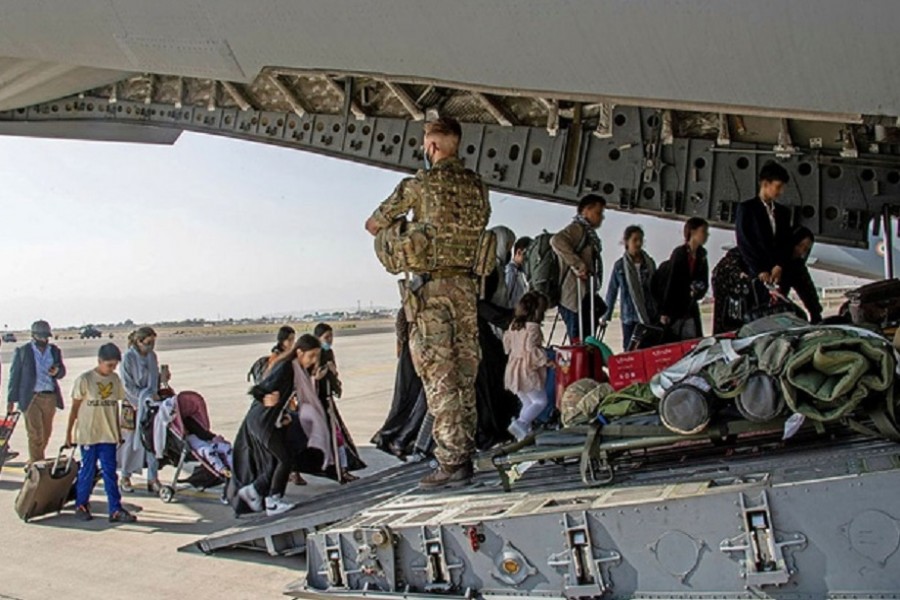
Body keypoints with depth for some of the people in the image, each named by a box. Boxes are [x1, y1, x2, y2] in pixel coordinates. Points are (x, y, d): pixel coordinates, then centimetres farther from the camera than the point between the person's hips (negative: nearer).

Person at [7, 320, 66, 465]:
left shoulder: (55, 351, 10)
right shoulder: (22, 351, 0)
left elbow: (62, 371, 13)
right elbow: (14, 375, 0)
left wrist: (57, 371, -12)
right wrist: (12, 399, -3)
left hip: (50, 397, 4)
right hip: (31, 398, -4)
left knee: (46, 432, 12)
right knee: (35, 434, -6)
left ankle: (34, 461, 30)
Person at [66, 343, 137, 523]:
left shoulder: (115, 379, 5)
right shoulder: (84, 380, -8)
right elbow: (75, 408, -2)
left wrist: (119, 432, 15)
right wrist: (69, 432, -1)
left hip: (108, 435, 4)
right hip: (88, 434, -3)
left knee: (110, 472, 3)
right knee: (87, 471, 6)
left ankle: (115, 510, 3)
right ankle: (81, 505, 24)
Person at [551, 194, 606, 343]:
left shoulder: (588, 232, 22)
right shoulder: (577, 228, -7)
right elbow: (557, 241, -28)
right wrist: (578, 265, -25)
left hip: (585, 297, 10)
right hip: (576, 298, -10)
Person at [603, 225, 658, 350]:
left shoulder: (649, 264, 6)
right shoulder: (620, 265, 0)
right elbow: (612, 291, 5)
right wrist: (607, 315, 6)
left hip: (650, 316, 2)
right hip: (629, 316, -1)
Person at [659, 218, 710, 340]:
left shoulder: (701, 255, 8)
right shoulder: (679, 253, -9)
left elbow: (704, 282, 13)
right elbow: (670, 283, -13)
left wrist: (697, 292, -12)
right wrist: (664, 312, -16)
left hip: (691, 308, 6)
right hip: (674, 307, -6)